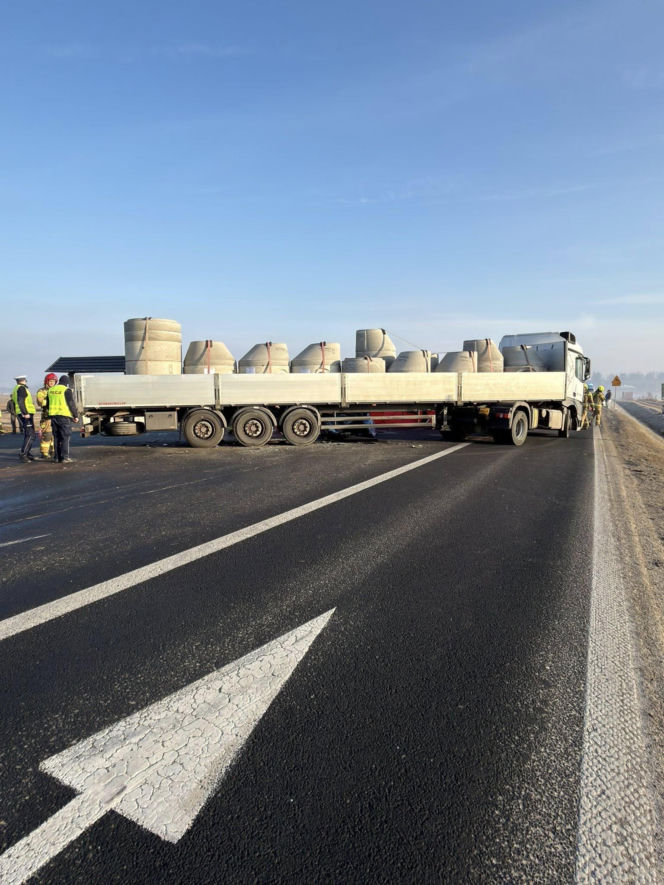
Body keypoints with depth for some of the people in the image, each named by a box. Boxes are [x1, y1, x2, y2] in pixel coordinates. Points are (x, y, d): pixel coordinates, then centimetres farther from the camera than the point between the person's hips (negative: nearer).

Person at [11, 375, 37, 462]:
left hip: (20, 415, 10)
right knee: (30, 436, -14)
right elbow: (21, 401, -22)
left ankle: (26, 453, 22)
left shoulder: (15, 390, 23)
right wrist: (25, 413, -26)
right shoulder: (22, 388, -8)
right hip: (26, 415, -10)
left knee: (27, 435, 17)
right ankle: (22, 454, -21)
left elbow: (14, 404, 27)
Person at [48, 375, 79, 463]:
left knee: (56, 437, 12)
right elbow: (71, 404, -9)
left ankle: (57, 457, 14)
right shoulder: (66, 390, -8)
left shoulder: (51, 390, 13)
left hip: (53, 415, 6)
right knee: (65, 437, -4)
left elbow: (48, 403, 20)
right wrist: (76, 416, -2)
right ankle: (64, 457, -7)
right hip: (64, 416, -6)